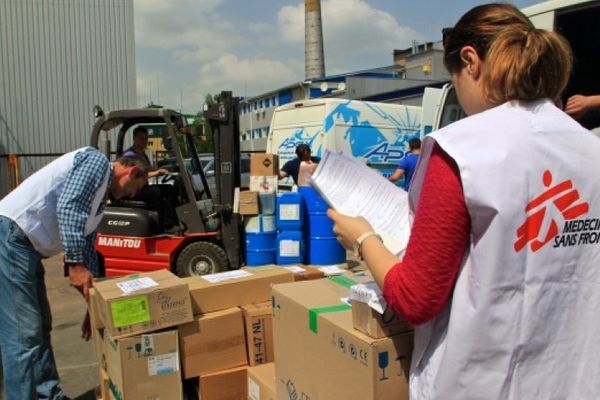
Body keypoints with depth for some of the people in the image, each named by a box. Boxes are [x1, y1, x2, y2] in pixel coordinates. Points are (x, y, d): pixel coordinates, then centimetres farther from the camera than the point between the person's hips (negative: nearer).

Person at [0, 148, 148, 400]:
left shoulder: (100, 199, 24)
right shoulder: (96, 161, -3)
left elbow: (87, 247, 24)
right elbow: (67, 206, -18)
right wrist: (75, 263, -19)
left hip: (27, 247, 10)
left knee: (40, 326, 14)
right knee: (23, 332, -9)